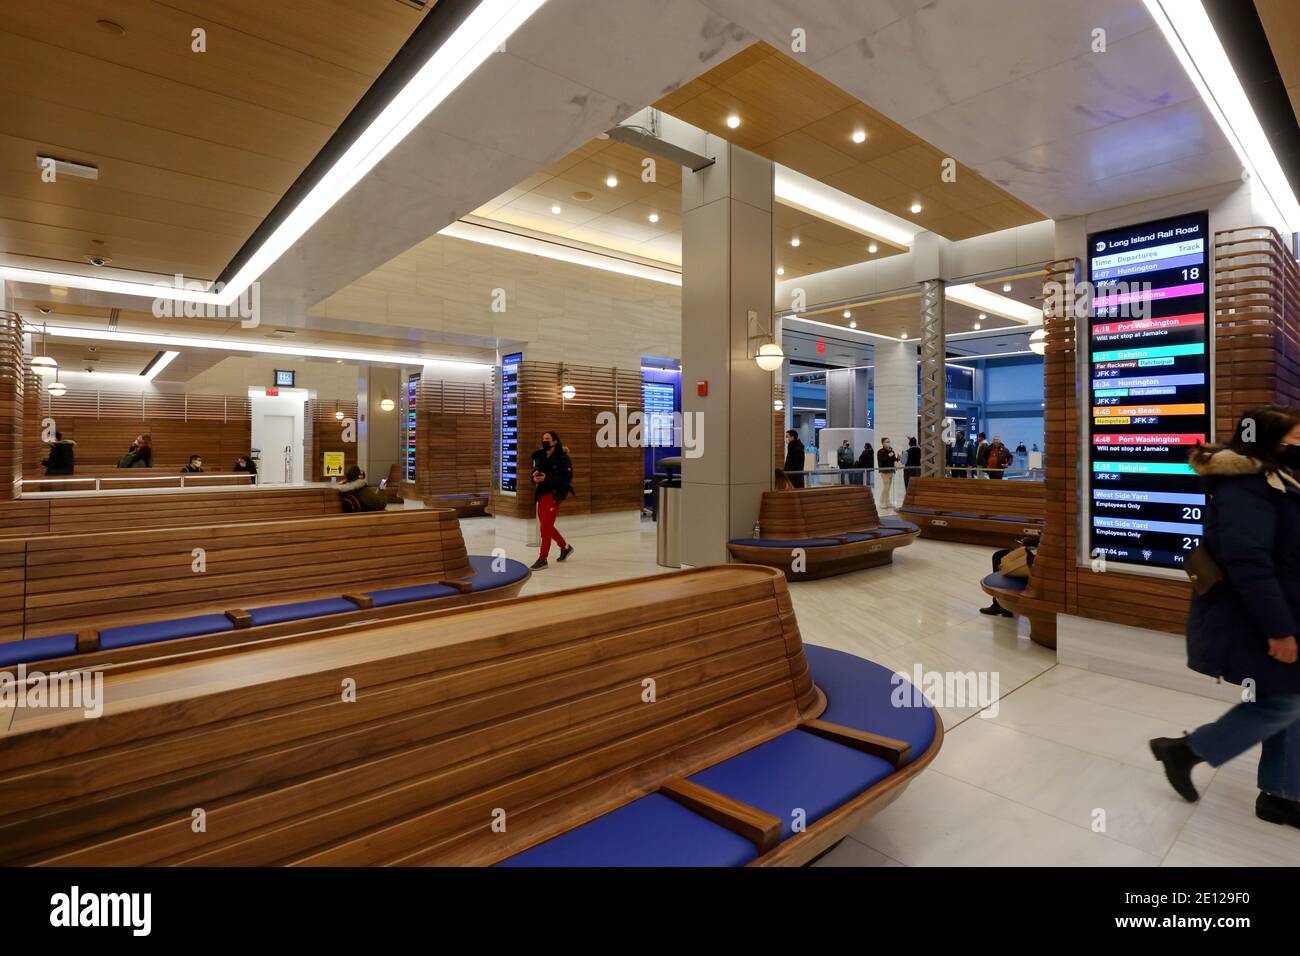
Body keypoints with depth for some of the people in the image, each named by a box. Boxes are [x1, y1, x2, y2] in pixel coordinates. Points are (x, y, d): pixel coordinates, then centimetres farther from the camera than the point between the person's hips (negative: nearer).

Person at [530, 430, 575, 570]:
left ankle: (543, 559, 2)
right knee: (547, 526, 15)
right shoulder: (540, 457, 9)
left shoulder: (562, 458, -10)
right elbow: (534, 473, 16)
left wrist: (547, 479, -23)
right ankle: (565, 547, 37)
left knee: (545, 526, -8)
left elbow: (567, 477, -16)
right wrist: (535, 478, -8)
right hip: (541, 495, 7)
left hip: (554, 495, -7)